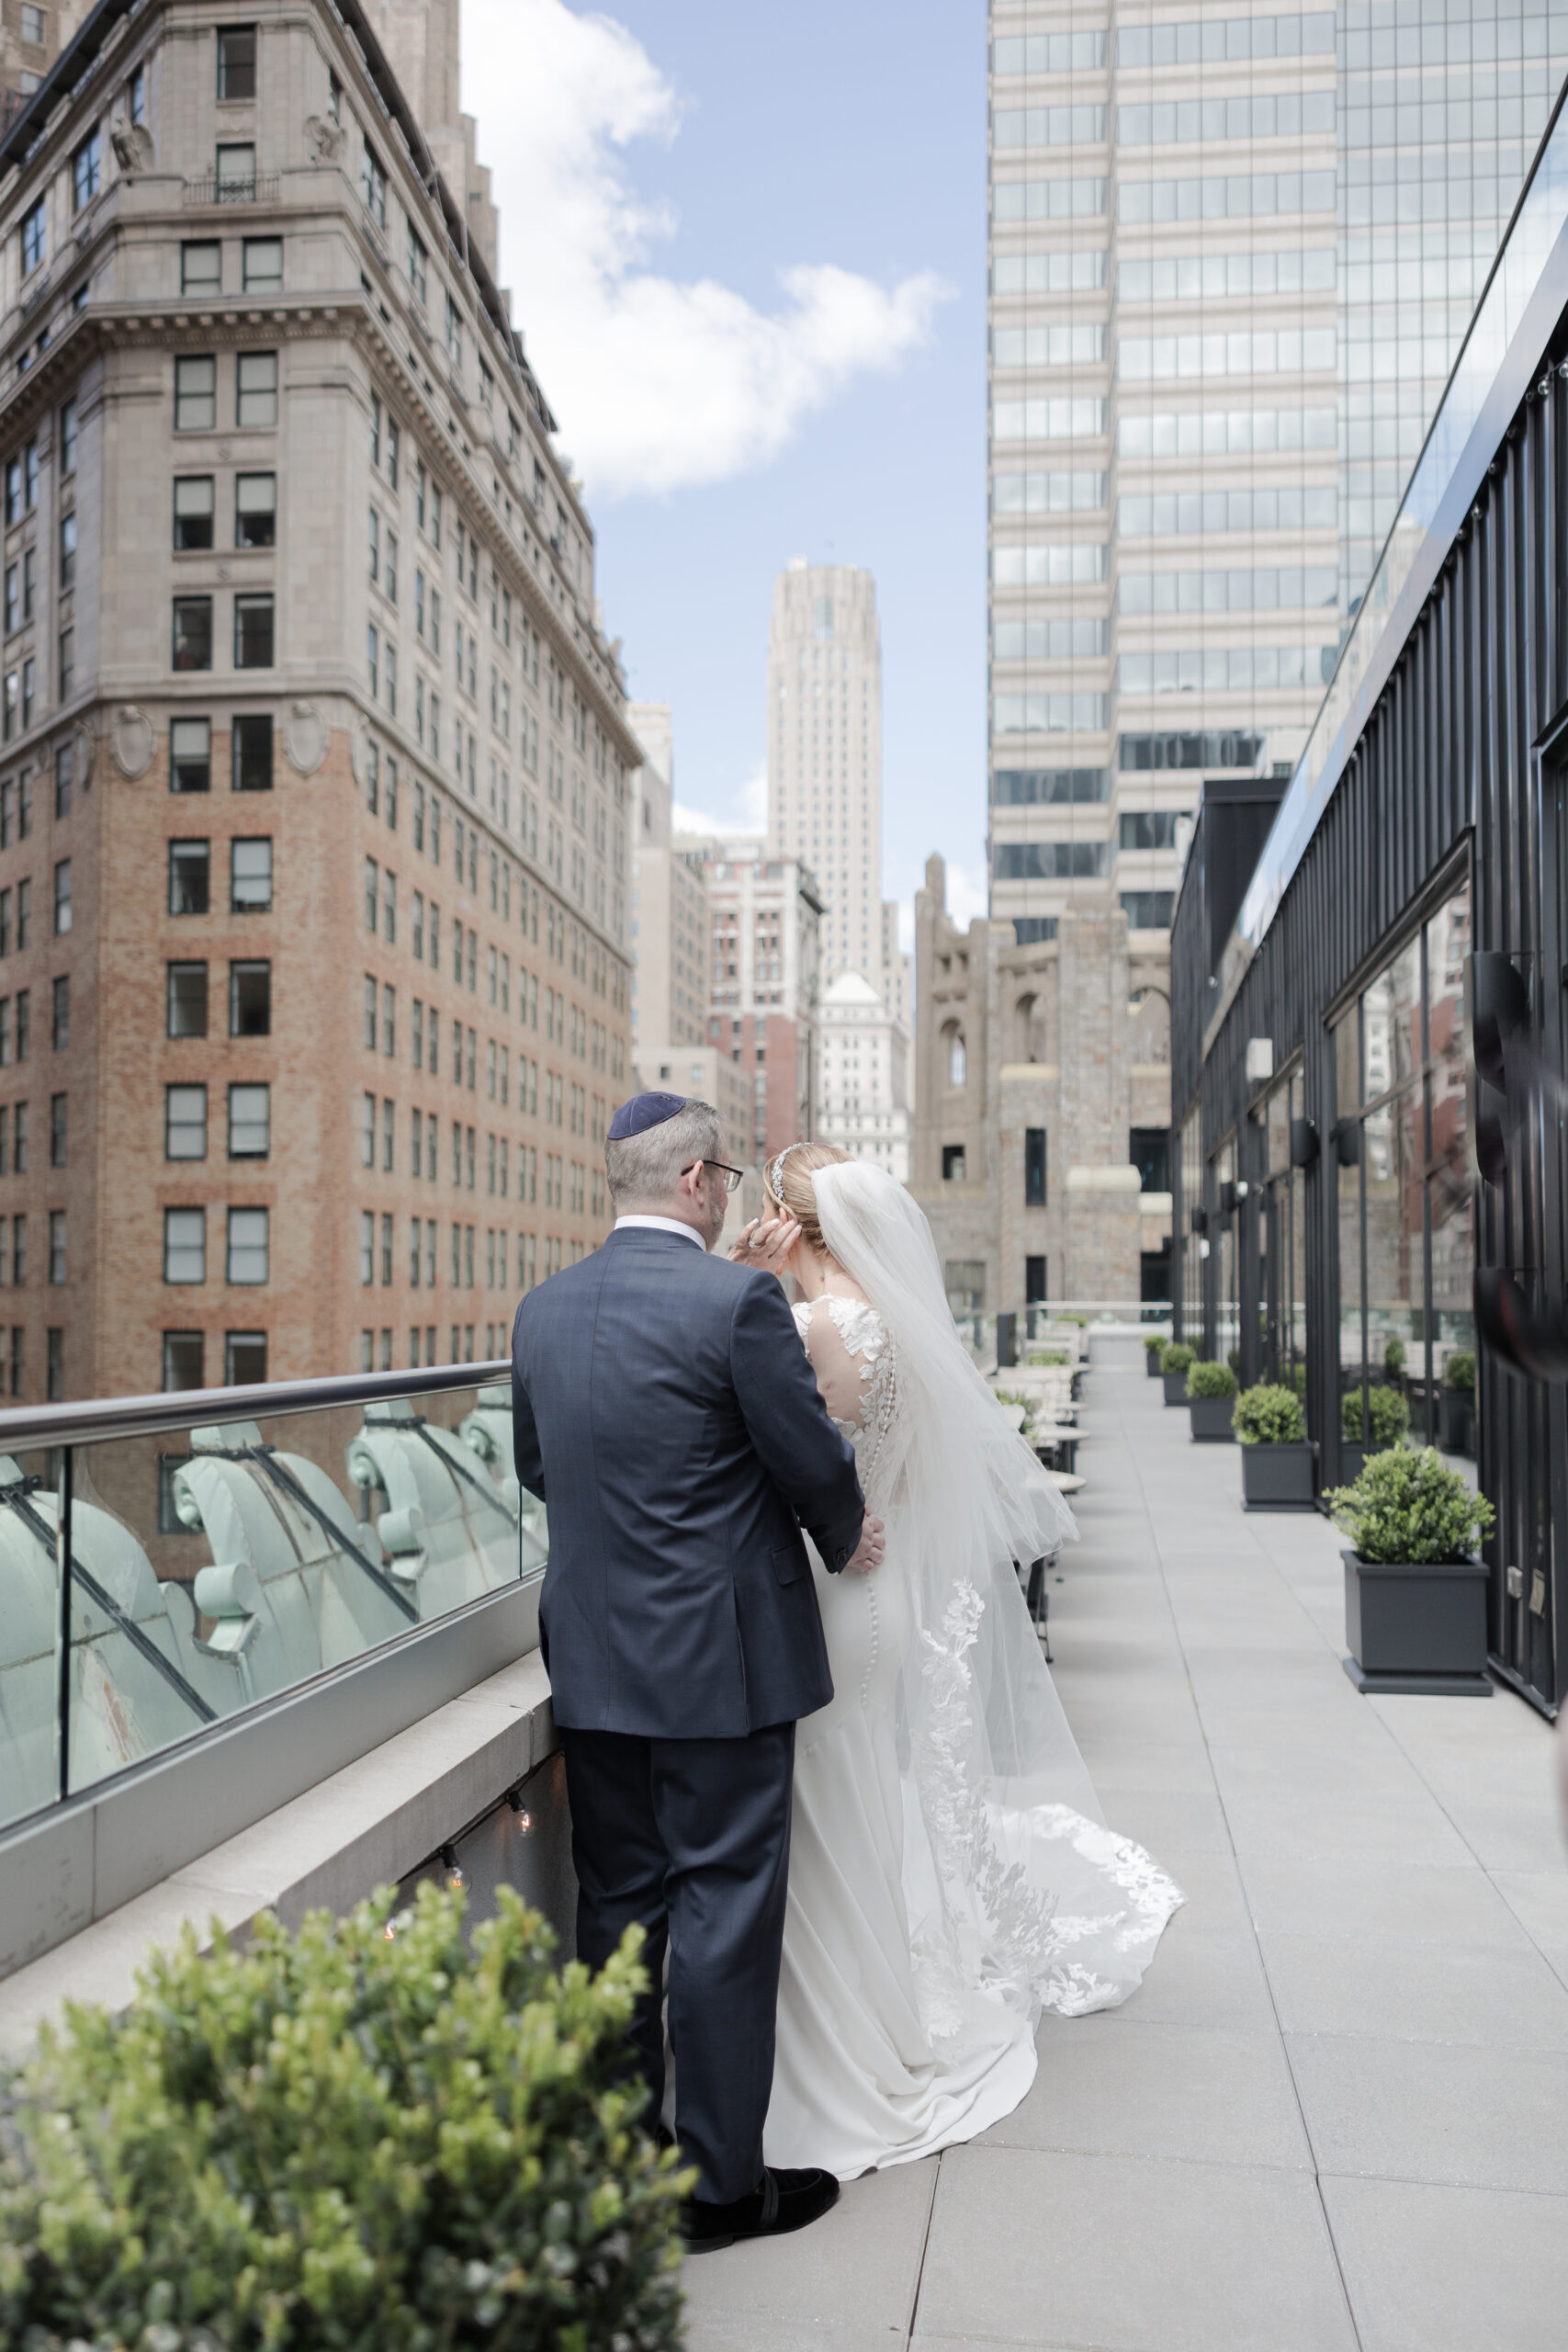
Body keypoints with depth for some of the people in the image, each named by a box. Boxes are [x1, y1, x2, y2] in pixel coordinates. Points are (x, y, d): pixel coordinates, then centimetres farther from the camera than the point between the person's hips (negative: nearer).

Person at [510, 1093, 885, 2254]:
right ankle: (720, 2183, 17)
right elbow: (815, 1462, -11)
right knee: (724, 1910, 6)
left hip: (591, 1656, 6)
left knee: (617, 1907, 16)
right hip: (720, 1657, -6)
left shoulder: (543, 1309, 4)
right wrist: (846, 1538, 10)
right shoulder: (738, 1300, -17)